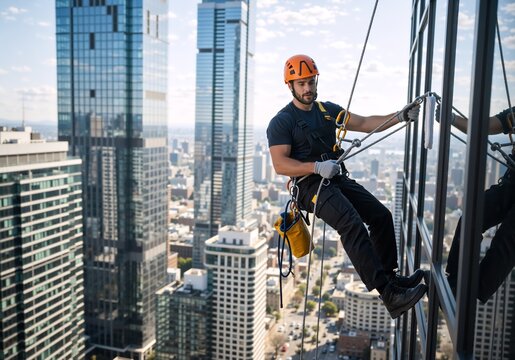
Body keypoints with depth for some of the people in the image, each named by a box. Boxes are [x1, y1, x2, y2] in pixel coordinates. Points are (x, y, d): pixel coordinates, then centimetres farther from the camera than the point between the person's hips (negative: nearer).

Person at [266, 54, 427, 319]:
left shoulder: (328, 110, 15)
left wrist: (400, 117, -4)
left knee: (381, 215, -4)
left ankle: (389, 277, 12)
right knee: (352, 224, -27)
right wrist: (317, 167, -27)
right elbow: (280, 164, -15)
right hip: (310, 185, -7)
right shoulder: (281, 122, -5)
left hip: (337, 179, 7)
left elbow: (364, 123, 10)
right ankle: (388, 295, -28)